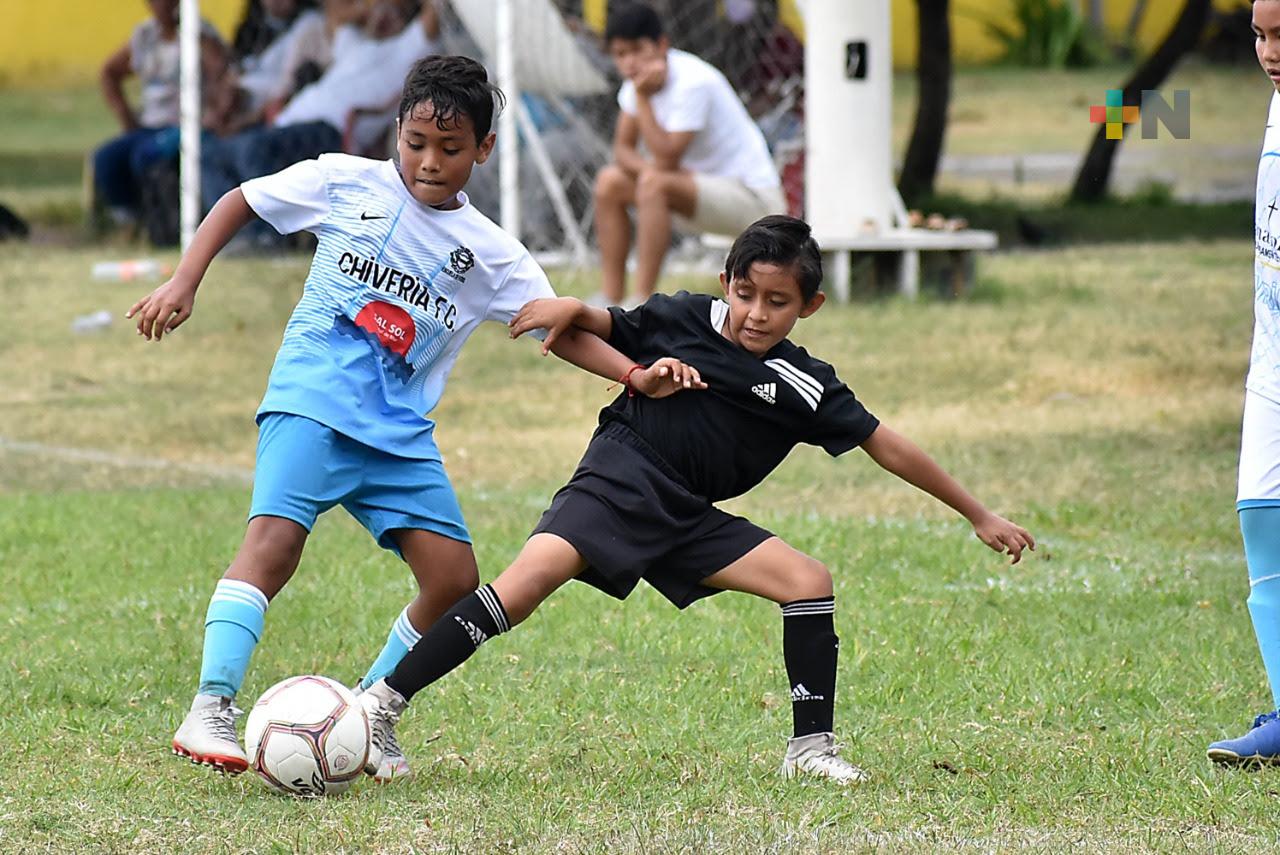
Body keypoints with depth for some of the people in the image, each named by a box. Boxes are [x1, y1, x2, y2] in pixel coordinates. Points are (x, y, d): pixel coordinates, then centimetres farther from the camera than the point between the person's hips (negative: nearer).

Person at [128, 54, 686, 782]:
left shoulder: (488, 252, 7)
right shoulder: (345, 183, 2)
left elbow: (561, 329, 1)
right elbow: (241, 202, 12)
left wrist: (635, 374, -15)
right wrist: (183, 285, 2)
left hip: (401, 429, 4)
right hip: (313, 399, -4)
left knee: (455, 579, -1)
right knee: (275, 538, -25)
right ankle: (211, 711, -31)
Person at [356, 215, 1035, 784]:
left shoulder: (806, 389, 0)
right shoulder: (681, 320, -2)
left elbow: (889, 449, 5)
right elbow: (605, 330, 14)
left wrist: (979, 515, 8)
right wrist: (569, 310, -10)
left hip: (687, 521, 4)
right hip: (618, 482, -4)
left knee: (808, 582, -9)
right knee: (532, 575, -28)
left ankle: (810, 749, 4)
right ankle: (383, 704, -27)